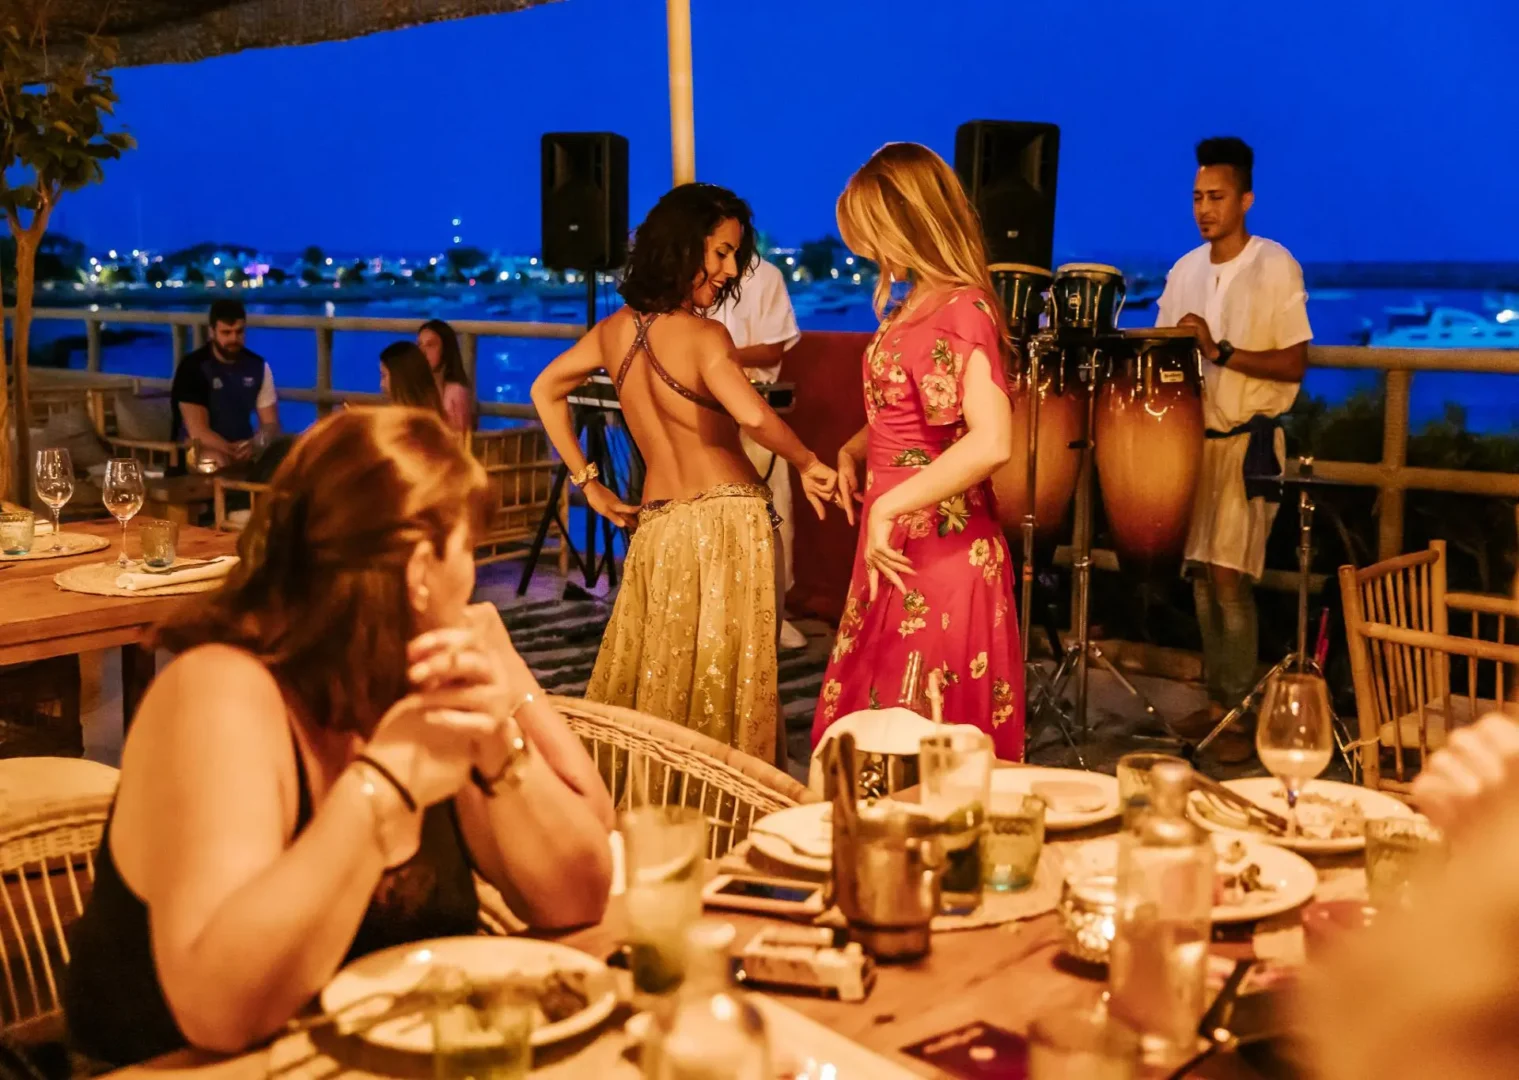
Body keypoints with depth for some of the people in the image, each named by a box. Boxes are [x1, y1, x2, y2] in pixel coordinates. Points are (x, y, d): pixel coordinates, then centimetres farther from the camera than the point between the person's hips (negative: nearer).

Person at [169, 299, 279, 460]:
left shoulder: (258, 366, 2)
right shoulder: (193, 368, -12)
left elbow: (270, 423, 1)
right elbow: (199, 433, -19)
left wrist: (253, 447, -21)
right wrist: (238, 452, -29)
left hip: (242, 457, 5)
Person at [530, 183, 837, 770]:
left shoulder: (615, 329, 6)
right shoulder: (703, 335, -14)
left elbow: (545, 391, 18)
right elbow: (753, 415, -31)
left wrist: (587, 482, 18)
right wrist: (807, 464, -14)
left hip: (654, 528, 6)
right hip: (728, 522, -6)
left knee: (651, 684, 15)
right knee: (722, 687, 2)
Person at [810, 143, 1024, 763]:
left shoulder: (961, 310, -19)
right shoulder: (916, 305, 9)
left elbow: (991, 442, -32)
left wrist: (888, 508, -28)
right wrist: (854, 450, 7)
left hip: (938, 548, -9)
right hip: (898, 546, 9)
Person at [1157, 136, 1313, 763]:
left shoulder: (1275, 267, -8)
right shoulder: (1185, 271, 8)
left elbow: (1293, 365, -11)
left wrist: (1220, 351, -22)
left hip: (1249, 439, -6)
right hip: (1194, 436, 6)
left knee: (1228, 575, -9)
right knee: (1200, 574, 8)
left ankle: (1242, 715, 1)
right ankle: (1217, 699, 19)